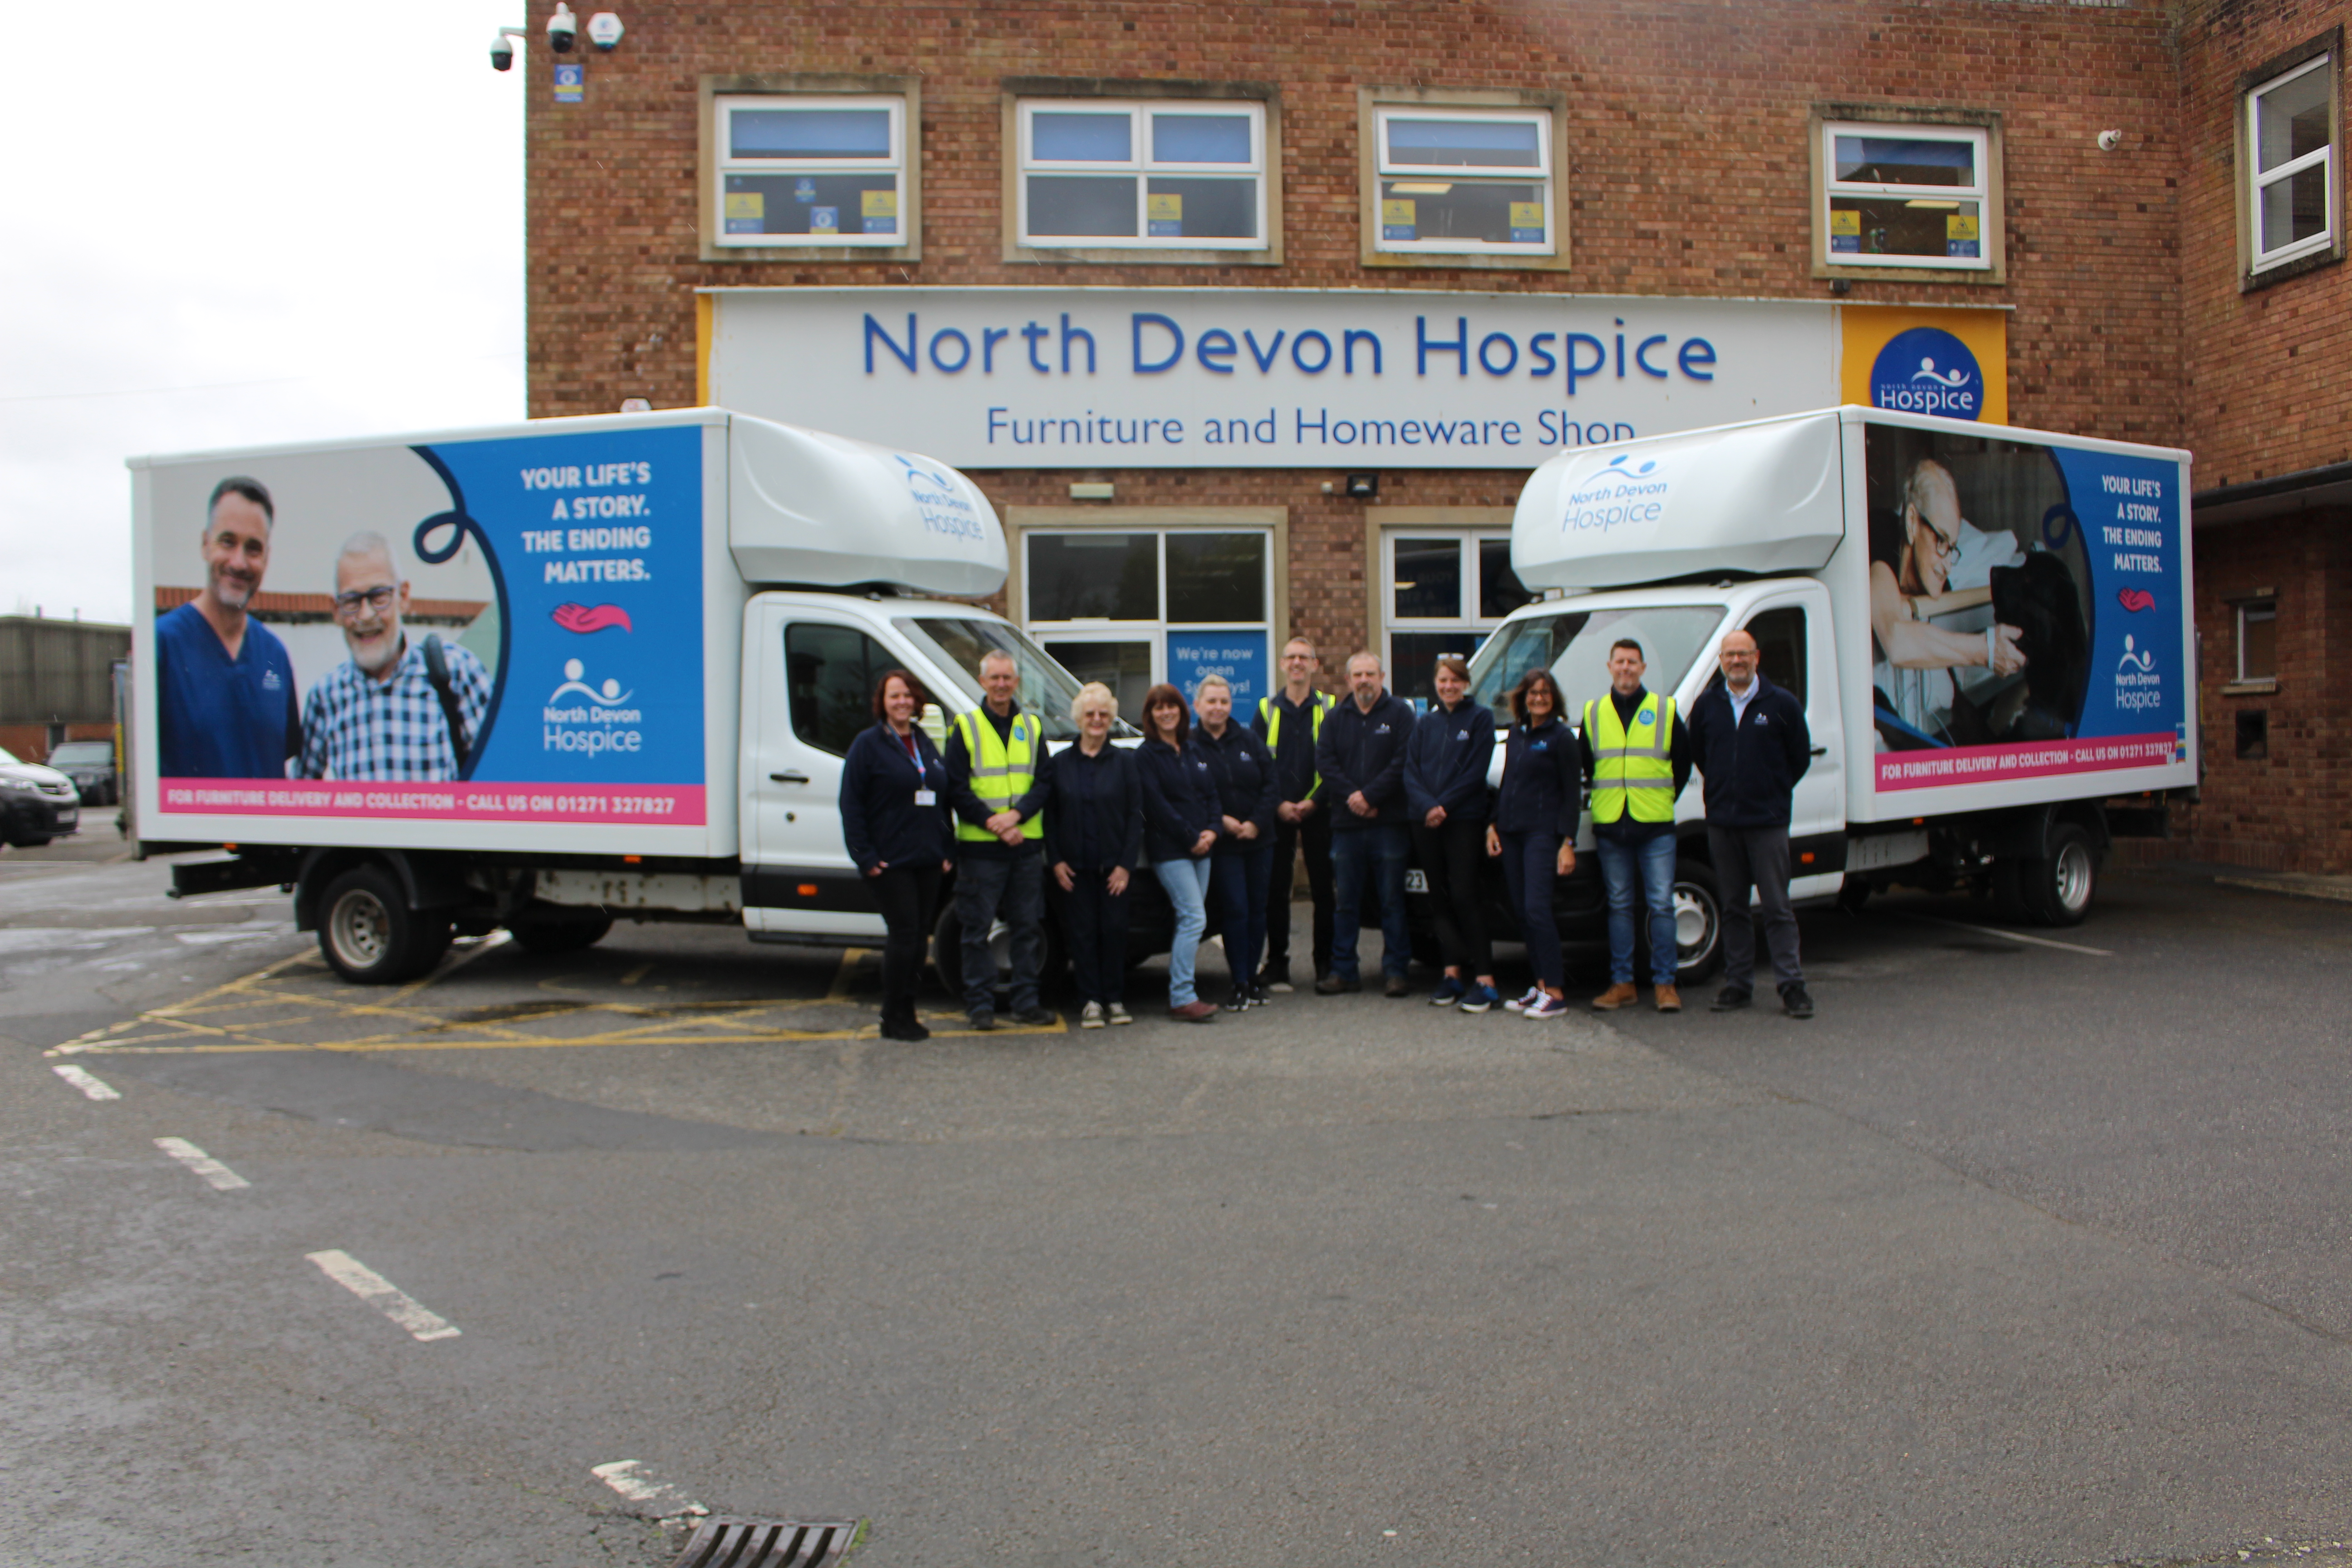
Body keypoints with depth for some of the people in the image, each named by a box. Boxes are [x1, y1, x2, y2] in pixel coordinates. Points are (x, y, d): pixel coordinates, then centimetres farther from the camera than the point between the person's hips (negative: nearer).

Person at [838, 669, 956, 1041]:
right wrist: (865, 856, -13)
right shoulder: (868, 744, -2)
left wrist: (948, 851, 12)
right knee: (903, 936, -8)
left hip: (927, 860, 6)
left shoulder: (926, 745, 17)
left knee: (919, 937, 7)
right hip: (890, 862, -6)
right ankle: (894, 1020, 2)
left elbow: (944, 801, 20)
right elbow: (851, 804, -7)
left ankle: (906, 1011, 17)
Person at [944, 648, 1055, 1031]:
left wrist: (1016, 815, -13)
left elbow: (1044, 783, 5)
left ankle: (1027, 1001, 16)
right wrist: (992, 823, -14)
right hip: (979, 847, -3)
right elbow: (956, 789, -4)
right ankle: (980, 1004, 10)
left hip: (1027, 845, 3)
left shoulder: (1032, 727, 11)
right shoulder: (966, 727, 1)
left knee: (1029, 927, 7)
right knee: (978, 928, 0)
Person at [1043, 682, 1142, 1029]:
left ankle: (1115, 999, 13)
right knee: (1083, 931, 2)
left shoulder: (1125, 761, 4)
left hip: (1114, 866, -1)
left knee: (1114, 929, 1)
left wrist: (1126, 864, -6)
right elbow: (1050, 815, 6)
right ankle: (1091, 1001, 9)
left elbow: (1135, 816, 1)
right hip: (1075, 867, 1)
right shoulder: (1061, 763, 7)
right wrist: (1056, 860, -3)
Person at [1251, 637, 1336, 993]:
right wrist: (1278, 804, -7)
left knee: (1323, 889, 2)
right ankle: (1276, 966, 8)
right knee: (1276, 890, 1)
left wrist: (1314, 801, -10)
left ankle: (1325, 963, 13)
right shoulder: (1267, 709, 8)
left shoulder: (1330, 708, 5)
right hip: (1278, 814, 1)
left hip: (1318, 813, -1)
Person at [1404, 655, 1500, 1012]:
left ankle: (1484, 979, -8)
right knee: (1440, 898, 6)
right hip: (1424, 821, 5)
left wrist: (1444, 806, -14)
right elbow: (1410, 772, 7)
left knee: (1464, 895, -10)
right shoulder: (1426, 723, 15)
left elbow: (1476, 772, -7)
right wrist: (1427, 806, -10)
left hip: (1464, 820, -5)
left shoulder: (1480, 718, 2)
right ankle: (1453, 972, 12)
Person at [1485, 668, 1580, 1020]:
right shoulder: (1515, 734, 15)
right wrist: (1493, 824, 12)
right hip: (1511, 832, 7)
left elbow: (1572, 795, -6)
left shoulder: (1561, 737, -4)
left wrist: (1568, 842, -12)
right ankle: (1541, 985, 14)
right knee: (1522, 911, 6)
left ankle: (1555, 992, -11)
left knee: (1537, 908, -14)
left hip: (1543, 832, -7)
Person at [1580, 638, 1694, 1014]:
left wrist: (1666, 798, 7)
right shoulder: (1593, 713, 9)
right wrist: (1605, 797, 10)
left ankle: (1665, 983, 5)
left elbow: (1683, 763, 11)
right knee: (1619, 906, 6)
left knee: (1661, 905, -2)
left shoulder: (1665, 710, 4)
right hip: (1610, 827, 2)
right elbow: (1584, 765, 18)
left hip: (1656, 826, -2)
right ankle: (1622, 983, 12)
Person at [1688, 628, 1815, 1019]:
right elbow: (1697, 753, 19)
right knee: (1733, 908, 9)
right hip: (1721, 822, 3)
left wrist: (1774, 792, 8)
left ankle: (1791, 985, 2)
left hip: (1767, 822, -3)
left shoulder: (1781, 705, -1)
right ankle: (1738, 983, 15)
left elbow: (1800, 757, 7)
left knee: (1777, 907, -2)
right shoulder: (1706, 705, 7)